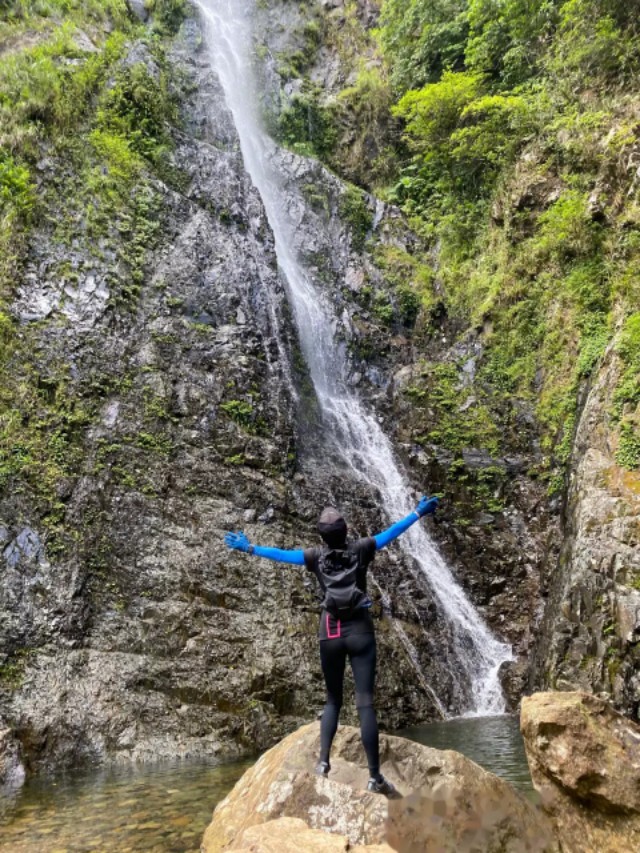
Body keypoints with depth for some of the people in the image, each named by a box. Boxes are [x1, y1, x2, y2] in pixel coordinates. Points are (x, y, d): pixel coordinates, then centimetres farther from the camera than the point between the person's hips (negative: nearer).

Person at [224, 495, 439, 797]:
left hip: (330, 633, 1)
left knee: (333, 700, 17)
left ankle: (323, 760, 4)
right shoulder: (360, 549, -2)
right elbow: (390, 532, 2)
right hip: (360, 631, -1)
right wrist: (419, 512, 9)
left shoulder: (316, 556, 1)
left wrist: (249, 548, 19)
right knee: (365, 703, -3)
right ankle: (375, 777, -3)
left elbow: (281, 554, 7)